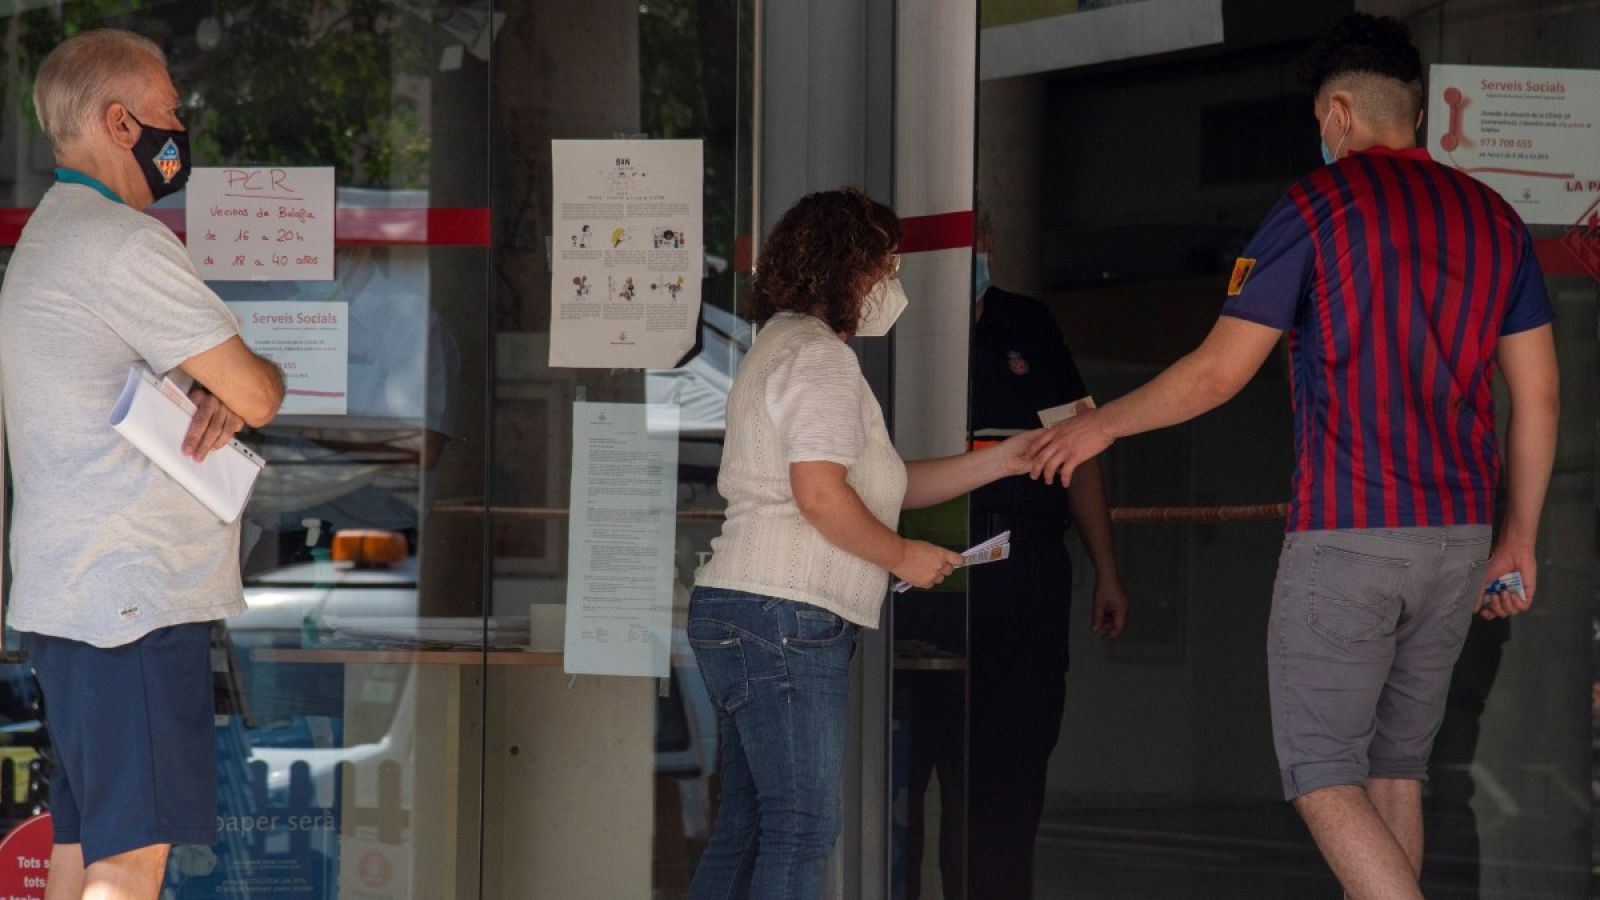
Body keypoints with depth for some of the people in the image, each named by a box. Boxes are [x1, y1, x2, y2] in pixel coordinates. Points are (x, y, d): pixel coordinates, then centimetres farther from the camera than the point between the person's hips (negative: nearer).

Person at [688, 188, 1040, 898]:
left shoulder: (783, 347, 25)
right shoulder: (818, 355, -9)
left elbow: (881, 483, 24)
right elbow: (821, 493, -21)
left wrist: (999, 462, 19)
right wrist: (903, 557, -7)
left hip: (735, 611, 11)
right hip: (785, 618, -11)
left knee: (747, 828, 10)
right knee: (802, 830, -10)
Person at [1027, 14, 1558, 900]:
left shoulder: (1319, 204, -7)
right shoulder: (1494, 218, 9)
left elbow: (1218, 371, -7)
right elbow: (1537, 395, 9)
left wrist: (1102, 424, 9)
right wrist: (1519, 538, 17)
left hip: (1345, 533, -6)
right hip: (1459, 536, 6)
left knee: (1323, 775, -3)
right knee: (1393, 765, 15)